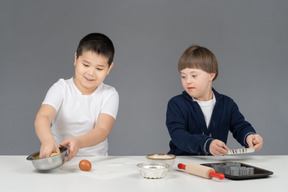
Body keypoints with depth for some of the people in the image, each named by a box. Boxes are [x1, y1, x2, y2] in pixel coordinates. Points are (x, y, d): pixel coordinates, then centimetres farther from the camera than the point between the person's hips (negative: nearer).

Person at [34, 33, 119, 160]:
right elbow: (42, 117, -16)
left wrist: (78, 142, -35)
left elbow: (102, 130, -13)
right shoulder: (61, 89, 1)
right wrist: (47, 140, -40)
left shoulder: (109, 95, 1)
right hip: (60, 158, 0)